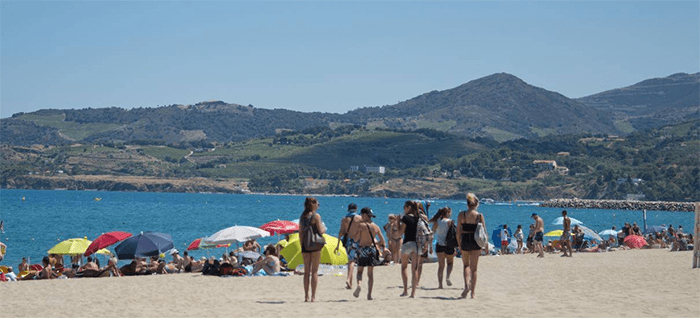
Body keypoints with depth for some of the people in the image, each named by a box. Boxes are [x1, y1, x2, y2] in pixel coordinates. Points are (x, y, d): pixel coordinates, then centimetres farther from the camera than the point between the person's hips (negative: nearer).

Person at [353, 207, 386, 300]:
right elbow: (382, 240, 9)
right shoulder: (376, 227, 5)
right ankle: (369, 294, 4)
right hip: (372, 249, 3)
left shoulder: (361, 225, -8)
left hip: (362, 249, -3)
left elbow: (357, 239, -7)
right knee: (370, 273, 8)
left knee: (359, 271, 8)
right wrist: (380, 246, 25)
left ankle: (359, 284, -22)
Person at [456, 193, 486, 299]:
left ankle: (466, 285, -5)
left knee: (466, 265, 19)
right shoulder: (479, 216, -4)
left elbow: (458, 231, -1)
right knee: (474, 268, 8)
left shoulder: (461, 214, -2)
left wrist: (459, 244, 8)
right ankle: (472, 292, 8)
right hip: (475, 242, -1)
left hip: (465, 241, 1)